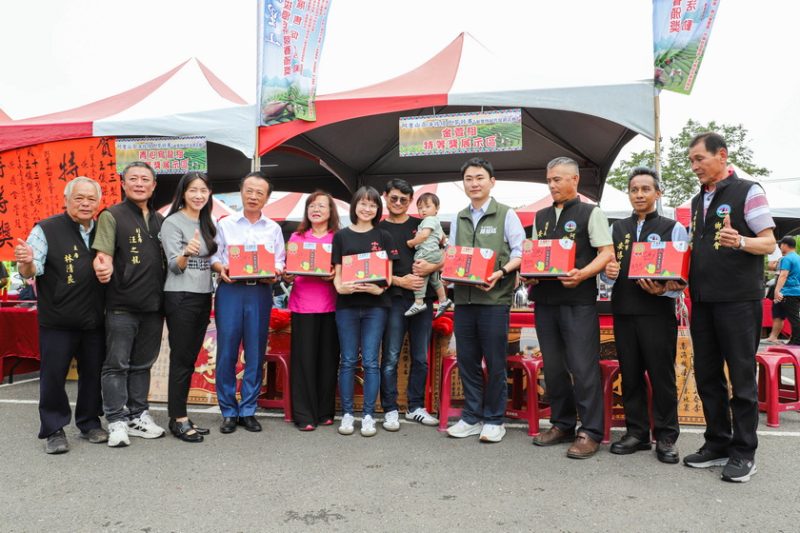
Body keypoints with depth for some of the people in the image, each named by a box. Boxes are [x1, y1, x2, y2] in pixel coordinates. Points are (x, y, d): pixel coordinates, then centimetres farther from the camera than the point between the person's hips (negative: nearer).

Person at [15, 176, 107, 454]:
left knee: (93, 374, 12)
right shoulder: (47, 230, -5)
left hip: (95, 320, 4)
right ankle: (54, 430, 16)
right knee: (53, 376, 3)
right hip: (57, 321, -4)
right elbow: (30, 271, -12)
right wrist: (26, 262, -32)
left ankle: (90, 423, 27)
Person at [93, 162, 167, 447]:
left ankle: (138, 415, 24)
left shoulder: (160, 220, 13)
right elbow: (103, 254, -14)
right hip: (121, 305, -5)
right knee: (117, 365, 1)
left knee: (142, 364, 14)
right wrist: (102, 266, -36)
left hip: (153, 305, 5)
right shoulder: (112, 216, -3)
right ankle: (117, 421, 10)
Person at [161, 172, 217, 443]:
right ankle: (178, 420, 6)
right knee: (181, 359, -2)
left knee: (190, 359, 11)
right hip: (180, 297, -7)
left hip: (203, 296, 7)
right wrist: (187, 252, -33)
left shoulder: (206, 223, 13)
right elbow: (174, 266, -15)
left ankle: (180, 417, 19)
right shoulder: (172, 223, -8)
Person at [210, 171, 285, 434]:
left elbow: (279, 262, 10)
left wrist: (274, 273, -11)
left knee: (255, 353, 3)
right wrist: (220, 268, -14)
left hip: (260, 292, 1)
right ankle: (228, 411, 11)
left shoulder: (274, 229, 14)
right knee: (226, 351, -1)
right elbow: (213, 256, 6)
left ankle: (248, 410, 15)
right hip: (230, 290, -1)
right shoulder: (225, 224, 9)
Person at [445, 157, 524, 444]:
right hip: (463, 297, 5)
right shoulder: (459, 218, 16)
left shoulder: (506, 214, 2)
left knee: (495, 361, 2)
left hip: (495, 297, -4)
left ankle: (494, 420, 16)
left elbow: (520, 252, -3)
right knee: (466, 360, 9)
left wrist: (501, 272, -19)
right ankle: (472, 417, 22)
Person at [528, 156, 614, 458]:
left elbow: (606, 254, -5)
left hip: (578, 300, -6)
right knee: (553, 367, 11)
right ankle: (562, 425, 23)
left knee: (583, 367, -5)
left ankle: (590, 433, 5)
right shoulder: (541, 217, 17)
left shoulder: (590, 213, 2)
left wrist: (581, 274, -21)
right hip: (545, 299, 6)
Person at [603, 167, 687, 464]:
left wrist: (662, 290, -22)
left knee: (662, 375, 1)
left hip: (658, 312, -3)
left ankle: (666, 437, 12)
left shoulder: (673, 228, 4)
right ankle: (636, 432, 20)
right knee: (630, 374, 9)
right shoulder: (617, 229, 15)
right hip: (623, 311, 4)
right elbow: (607, 268, 16)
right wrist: (608, 271, -8)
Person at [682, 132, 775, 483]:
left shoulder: (747, 192, -3)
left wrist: (739, 241, -27)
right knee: (707, 374, 10)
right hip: (703, 300, 7)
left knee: (741, 376, 1)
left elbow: (769, 243, -7)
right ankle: (717, 443, 22)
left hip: (738, 299, -7)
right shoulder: (697, 201, 16)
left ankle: (743, 451, 12)